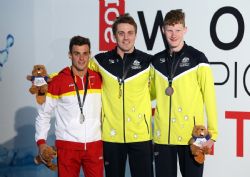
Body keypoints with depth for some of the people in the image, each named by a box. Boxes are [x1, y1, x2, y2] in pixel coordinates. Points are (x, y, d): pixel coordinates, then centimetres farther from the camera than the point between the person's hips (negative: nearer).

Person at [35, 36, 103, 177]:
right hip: (67, 146, -2)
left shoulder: (99, 79, 4)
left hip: (95, 145, 2)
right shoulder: (58, 81, -3)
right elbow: (44, 114, 3)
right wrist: (41, 141, -4)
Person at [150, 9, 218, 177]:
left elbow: (209, 97, -5)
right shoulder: (156, 61, 9)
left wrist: (212, 132, -9)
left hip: (191, 135, -4)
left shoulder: (197, 58, -4)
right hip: (163, 135, 4)